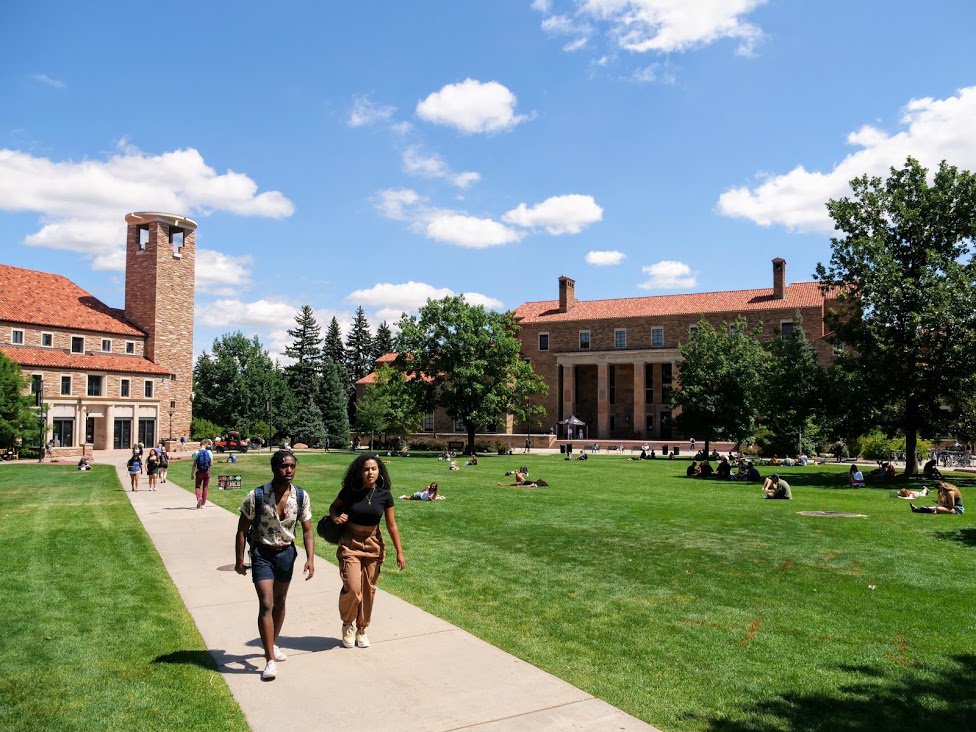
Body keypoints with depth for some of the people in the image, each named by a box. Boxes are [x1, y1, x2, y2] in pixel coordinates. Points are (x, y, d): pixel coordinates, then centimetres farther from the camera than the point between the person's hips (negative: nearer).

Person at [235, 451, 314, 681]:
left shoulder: (301, 497, -9)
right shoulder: (256, 496, -18)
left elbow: (307, 531, -2)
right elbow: (242, 530, -8)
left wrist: (310, 559, -12)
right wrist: (239, 561, -5)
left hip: (286, 552, 4)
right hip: (262, 553, -4)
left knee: (280, 602, 18)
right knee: (266, 604, -11)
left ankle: (273, 644, 40)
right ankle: (270, 660, -4)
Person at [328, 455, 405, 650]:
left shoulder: (384, 495, -8)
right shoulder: (349, 491, -11)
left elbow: (392, 525, -1)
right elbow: (333, 507, 8)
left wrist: (399, 551, -1)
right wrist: (335, 517, -15)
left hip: (373, 545, 2)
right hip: (350, 544, -2)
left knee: (368, 589, 8)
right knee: (352, 588, -11)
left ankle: (362, 629, 28)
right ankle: (347, 625, 17)